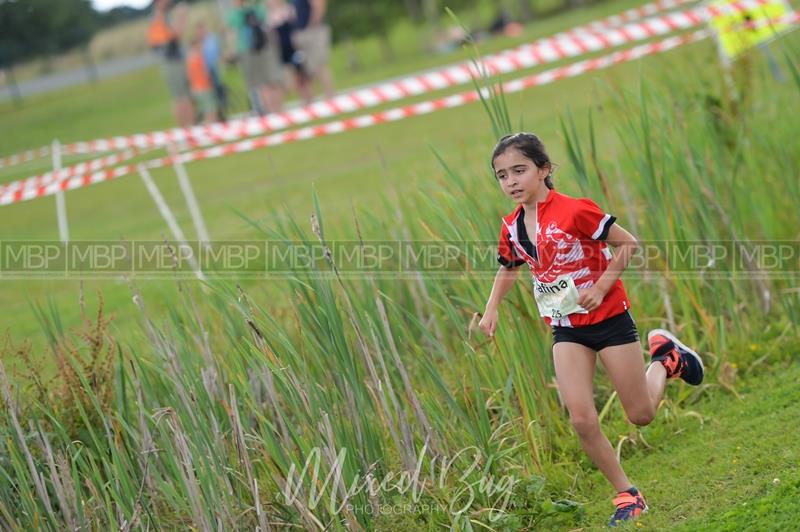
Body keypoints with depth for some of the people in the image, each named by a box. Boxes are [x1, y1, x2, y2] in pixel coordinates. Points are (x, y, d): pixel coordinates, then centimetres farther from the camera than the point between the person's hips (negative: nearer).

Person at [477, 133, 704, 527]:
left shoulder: (574, 211, -22)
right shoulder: (511, 228, -3)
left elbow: (627, 244, -15)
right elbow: (508, 268, 17)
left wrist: (600, 287, -22)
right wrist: (491, 310, 4)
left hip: (608, 318, -4)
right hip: (566, 329, 5)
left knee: (641, 414, 5)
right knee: (582, 419, -10)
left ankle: (665, 358, 35)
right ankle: (627, 495, 5)